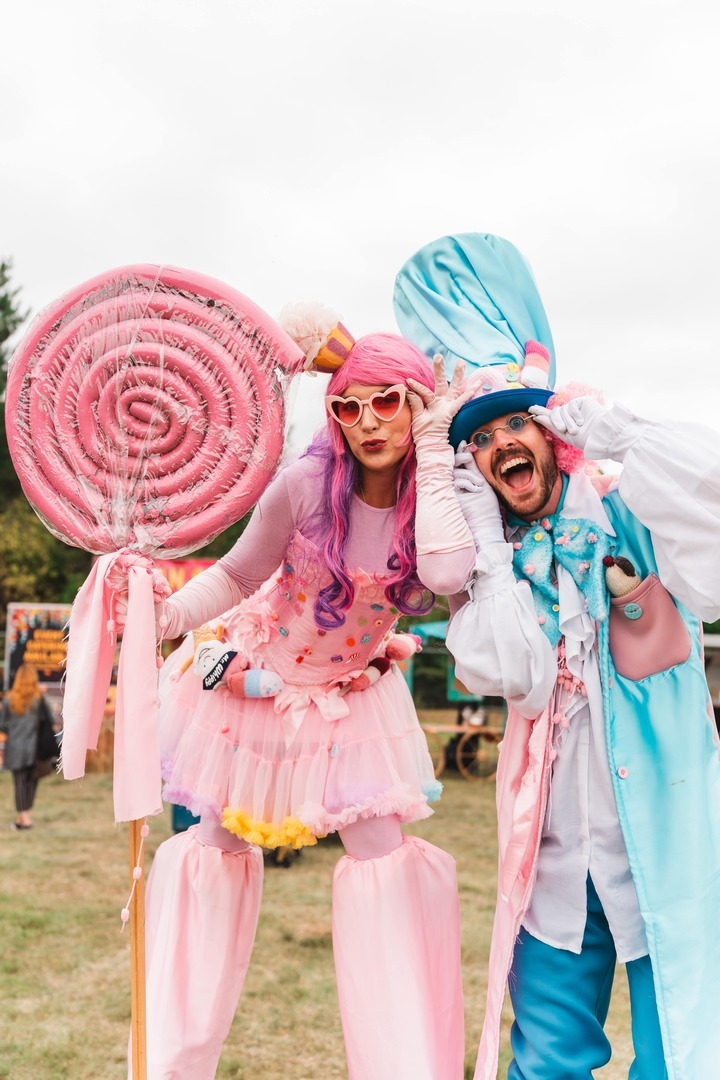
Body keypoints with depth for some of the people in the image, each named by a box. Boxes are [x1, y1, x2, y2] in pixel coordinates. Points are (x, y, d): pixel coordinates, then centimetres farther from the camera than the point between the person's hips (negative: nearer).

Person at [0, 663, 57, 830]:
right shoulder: (39, 698, -3)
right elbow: (49, 721, -2)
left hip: (15, 748, 1)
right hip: (33, 748, -1)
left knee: (20, 783, 4)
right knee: (31, 782, 10)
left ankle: (24, 818, 0)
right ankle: (23, 817, 13)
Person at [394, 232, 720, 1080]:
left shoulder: (626, 515, -4)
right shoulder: (486, 560, 5)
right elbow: (511, 677, -13)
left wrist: (616, 430, -18)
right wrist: (489, 546, -11)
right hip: (555, 846, 4)